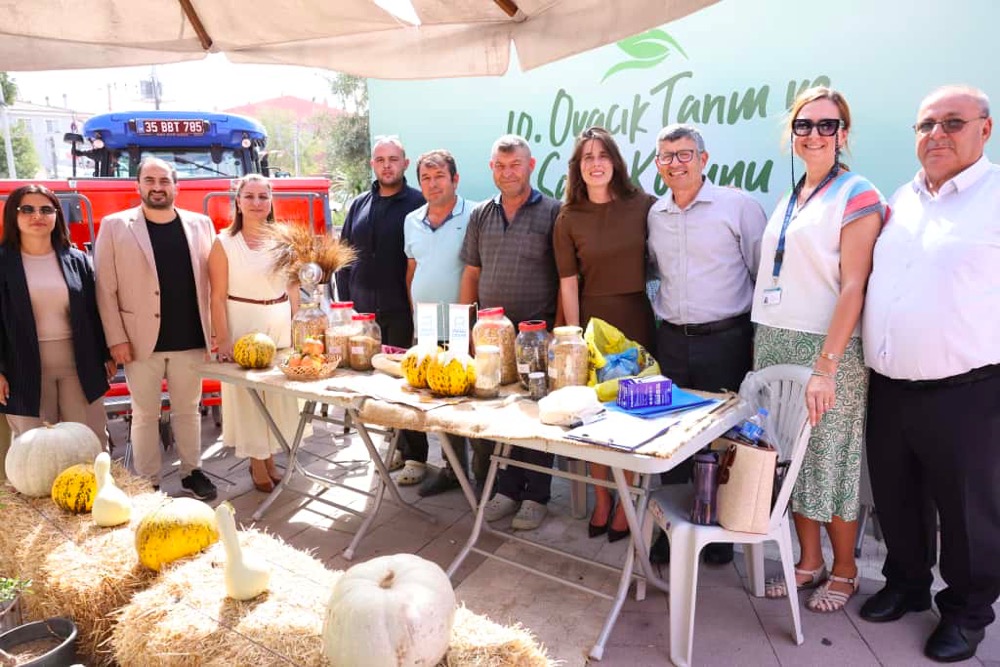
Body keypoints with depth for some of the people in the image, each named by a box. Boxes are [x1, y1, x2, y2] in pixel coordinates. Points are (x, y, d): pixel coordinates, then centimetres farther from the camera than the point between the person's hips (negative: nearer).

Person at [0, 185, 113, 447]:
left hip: (79, 362, 2)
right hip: (25, 366, -1)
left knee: (91, 439, 9)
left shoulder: (77, 260, 3)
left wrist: (106, 355, 6)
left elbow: (94, 312, 6)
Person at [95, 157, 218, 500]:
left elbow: (211, 280, 5)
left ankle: (192, 472, 27)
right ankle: (148, 484, 21)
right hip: (142, 340, -1)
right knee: (145, 414, 9)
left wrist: (215, 330, 0)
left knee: (188, 410, 14)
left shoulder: (200, 224, 6)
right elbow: (106, 288, -3)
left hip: (190, 340, 2)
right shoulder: (114, 226, -1)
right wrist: (116, 339, -9)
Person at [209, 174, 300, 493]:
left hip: (280, 324, 3)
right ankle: (257, 463, 21)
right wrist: (223, 340, -12)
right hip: (243, 325, -3)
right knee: (246, 393, 5)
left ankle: (270, 457, 27)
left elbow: (293, 288, 8)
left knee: (280, 392, 10)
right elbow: (218, 297, -7)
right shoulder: (224, 243, -5)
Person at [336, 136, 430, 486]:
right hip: (364, 311, 5)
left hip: (403, 311, -5)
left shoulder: (418, 204, -2)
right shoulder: (359, 205, 13)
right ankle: (400, 445, 24)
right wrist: (345, 302, 10)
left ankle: (415, 456, 9)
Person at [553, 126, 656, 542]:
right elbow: (568, 285, -1)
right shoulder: (568, 219, 0)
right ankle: (601, 500, 27)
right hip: (591, 321, 1)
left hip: (635, 320, -1)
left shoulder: (643, 206, -2)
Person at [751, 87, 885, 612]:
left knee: (829, 460, 3)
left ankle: (844, 571, 23)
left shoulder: (857, 196, -6)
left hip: (827, 350, -6)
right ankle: (809, 562, 27)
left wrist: (825, 367, -20)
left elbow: (853, 288, -14)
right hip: (775, 347, 6)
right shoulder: (788, 201, 14)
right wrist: (760, 345, 11)